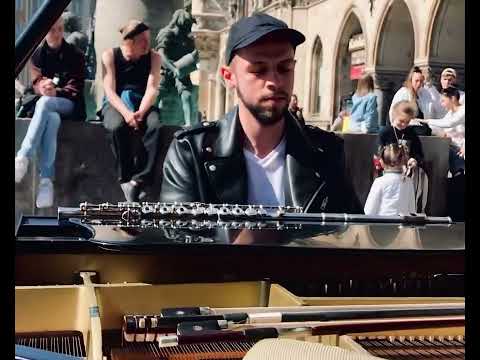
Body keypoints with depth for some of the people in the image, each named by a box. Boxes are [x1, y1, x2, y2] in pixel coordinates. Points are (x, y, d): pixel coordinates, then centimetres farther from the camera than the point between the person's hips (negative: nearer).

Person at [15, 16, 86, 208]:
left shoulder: (75, 55, 4)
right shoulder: (37, 55, 11)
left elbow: (75, 89, -3)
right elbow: (35, 84, 3)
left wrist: (56, 92, -22)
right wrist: (43, 87, -22)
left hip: (69, 104, -1)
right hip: (43, 104, 1)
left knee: (44, 103, -37)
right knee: (52, 119, -37)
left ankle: (22, 158, -44)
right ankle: (46, 180, -48)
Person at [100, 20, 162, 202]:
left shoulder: (153, 57, 2)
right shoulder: (110, 55, -3)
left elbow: (152, 89, -9)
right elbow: (109, 91, -12)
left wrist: (140, 112, -28)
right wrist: (127, 113, -30)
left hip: (142, 104, 2)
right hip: (115, 103, -1)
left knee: (155, 125, -33)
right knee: (117, 126, -37)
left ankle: (139, 180, -34)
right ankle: (126, 179, -26)